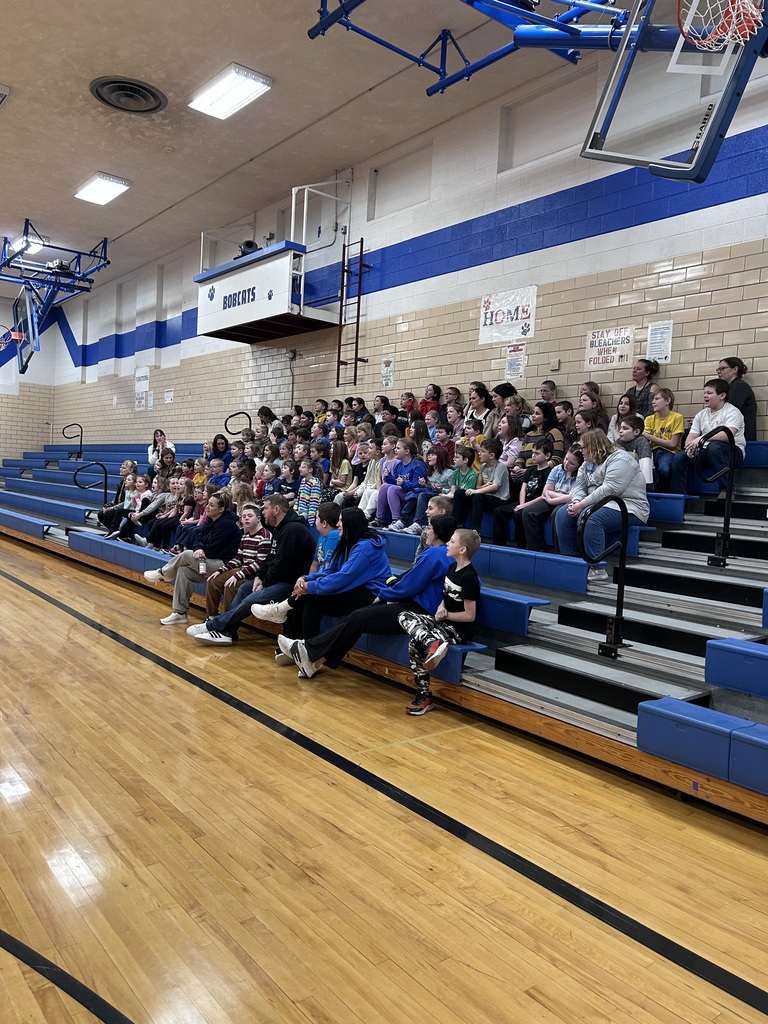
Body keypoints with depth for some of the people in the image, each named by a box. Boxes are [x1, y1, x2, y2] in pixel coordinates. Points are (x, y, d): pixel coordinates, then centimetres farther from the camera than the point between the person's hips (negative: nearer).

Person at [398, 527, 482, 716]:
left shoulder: (469, 577, -19)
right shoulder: (452, 568, 7)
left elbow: (469, 616, -18)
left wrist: (446, 615, -9)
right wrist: (441, 608, -5)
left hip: (460, 629, -9)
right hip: (444, 621, 9)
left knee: (414, 642, -24)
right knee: (404, 616, -12)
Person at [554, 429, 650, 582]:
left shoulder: (619, 459, -13)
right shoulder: (588, 463, 17)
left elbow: (609, 489, -24)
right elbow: (579, 486, 12)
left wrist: (583, 504, -24)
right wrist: (577, 501, -11)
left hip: (627, 508, -9)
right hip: (598, 506, 9)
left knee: (589, 518, -34)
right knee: (563, 514, -6)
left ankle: (597, 569, -30)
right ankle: (572, 560, -6)